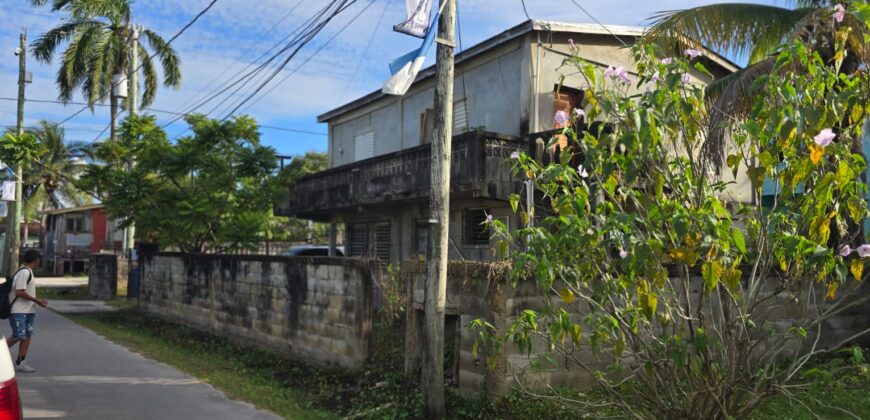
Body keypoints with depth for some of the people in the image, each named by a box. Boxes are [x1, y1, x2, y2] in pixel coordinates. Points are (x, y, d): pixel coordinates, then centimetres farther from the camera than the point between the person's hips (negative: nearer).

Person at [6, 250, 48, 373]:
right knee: (18, 336, -10)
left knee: (27, 335, 5)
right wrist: (37, 300, -16)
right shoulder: (24, 272, -16)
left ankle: (20, 363, 7)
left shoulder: (28, 272, 15)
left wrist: (38, 301, 12)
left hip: (28, 311, 10)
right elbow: (19, 292, -21)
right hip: (18, 311, -10)